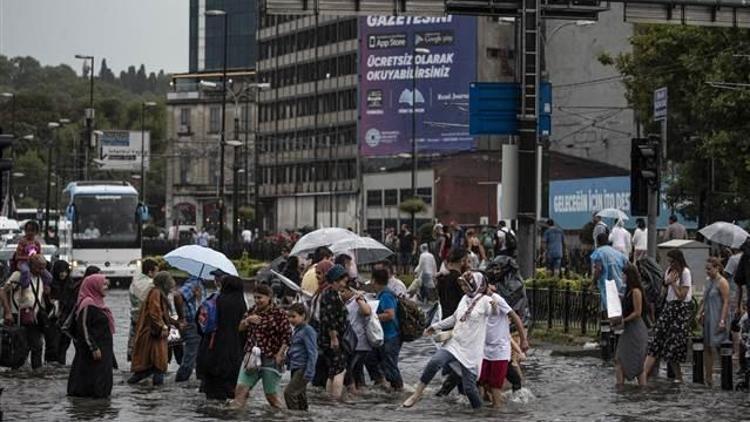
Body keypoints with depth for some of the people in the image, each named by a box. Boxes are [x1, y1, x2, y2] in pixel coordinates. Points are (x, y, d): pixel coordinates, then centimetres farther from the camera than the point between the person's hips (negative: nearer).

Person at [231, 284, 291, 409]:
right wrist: (247, 320, -4)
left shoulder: (279, 314, -6)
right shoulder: (253, 311, 12)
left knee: (271, 395, 1)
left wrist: (279, 354, -17)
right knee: (240, 389, -6)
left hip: (270, 360, -5)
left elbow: (287, 338, -8)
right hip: (252, 358, 5)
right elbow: (240, 328, 16)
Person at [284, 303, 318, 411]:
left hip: (302, 369, -9)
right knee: (300, 395, 13)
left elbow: (312, 353, -17)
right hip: (295, 369, 9)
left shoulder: (307, 331, -12)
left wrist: (309, 373, -21)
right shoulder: (295, 330, 15)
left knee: (289, 392, -18)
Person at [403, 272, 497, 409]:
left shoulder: (484, 301, -9)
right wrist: (435, 327, 30)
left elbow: (494, 312, -27)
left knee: (469, 387, -3)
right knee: (434, 362, -19)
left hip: (471, 351, -5)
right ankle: (417, 394, -9)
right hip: (454, 344, 5)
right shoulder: (465, 299, 12)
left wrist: (494, 307, -51)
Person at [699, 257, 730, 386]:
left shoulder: (722, 282, -11)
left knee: (715, 347, -11)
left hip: (717, 320, -9)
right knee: (707, 348, 7)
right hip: (708, 319, 9)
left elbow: (726, 302, -15)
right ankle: (708, 377, 11)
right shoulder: (709, 282, 15)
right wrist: (700, 313, 11)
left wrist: (722, 320, -21)